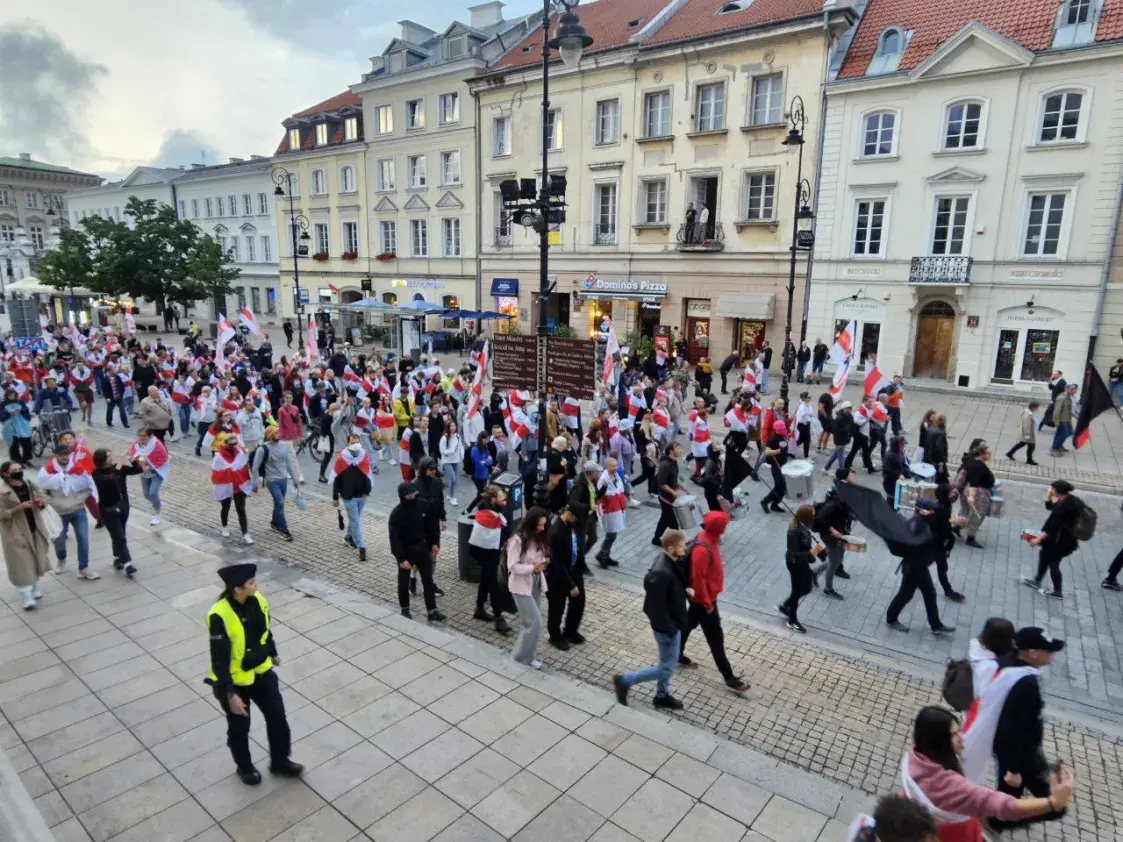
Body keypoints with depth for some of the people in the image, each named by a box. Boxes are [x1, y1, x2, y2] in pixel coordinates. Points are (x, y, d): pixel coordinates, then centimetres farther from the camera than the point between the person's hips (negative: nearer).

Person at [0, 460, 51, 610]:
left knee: (36, 561, 15)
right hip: (15, 534, -6)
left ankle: (34, 590, 33)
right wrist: (19, 507, -27)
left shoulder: (30, 485, 1)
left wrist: (41, 503, -12)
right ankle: (27, 598, 1)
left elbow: (43, 500, 10)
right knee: (22, 565, -4)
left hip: (35, 530, 6)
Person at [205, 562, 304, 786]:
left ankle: (280, 761, 35)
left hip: (261, 672, 5)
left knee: (278, 717, 13)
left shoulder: (257, 600, -12)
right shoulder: (220, 616, -31)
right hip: (234, 681, -5)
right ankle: (245, 767, 43)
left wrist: (273, 653, 21)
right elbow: (219, 660, -25)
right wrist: (230, 694, -22)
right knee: (239, 728, 17)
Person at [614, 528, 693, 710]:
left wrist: (685, 589, -4)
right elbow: (654, 607, -29)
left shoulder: (673, 561, -6)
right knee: (667, 667, 6)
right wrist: (669, 629, -21)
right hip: (667, 626, -9)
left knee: (670, 662, 24)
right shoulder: (661, 573, -34)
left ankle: (662, 696, 43)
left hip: (673, 622, 9)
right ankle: (624, 681, 16)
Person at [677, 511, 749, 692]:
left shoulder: (709, 538, -3)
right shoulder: (702, 549, -33)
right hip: (704, 598, -9)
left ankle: (677, 655, 44)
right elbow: (698, 579, -29)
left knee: (689, 624, 25)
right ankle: (729, 678, 14)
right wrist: (707, 603, -20)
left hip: (703, 596, 9)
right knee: (716, 638, 2)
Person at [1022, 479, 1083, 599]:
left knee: (1053, 563, 6)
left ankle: (1058, 592, 21)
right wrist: (1048, 495, 0)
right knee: (1044, 554, 22)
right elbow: (1050, 506, 15)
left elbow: (1054, 527, -29)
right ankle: (1036, 581, 37)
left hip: (1061, 541, -10)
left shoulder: (1065, 506, -30)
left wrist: (1039, 539, -24)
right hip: (1064, 538, 10)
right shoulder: (1069, 500, 1)